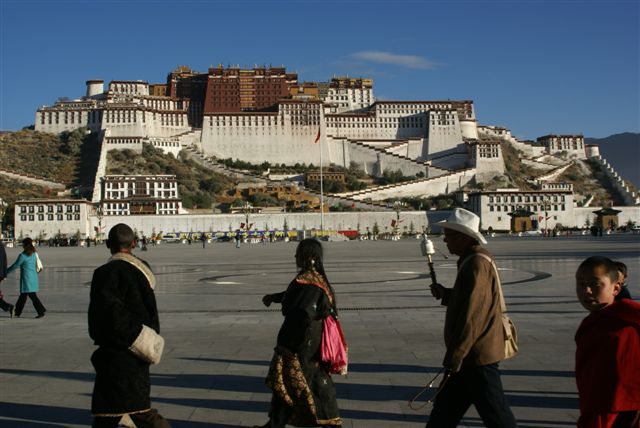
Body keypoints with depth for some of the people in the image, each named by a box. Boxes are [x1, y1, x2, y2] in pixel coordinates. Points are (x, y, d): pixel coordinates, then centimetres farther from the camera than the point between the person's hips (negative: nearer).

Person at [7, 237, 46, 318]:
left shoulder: (23, 255, -13)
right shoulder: (34, 254, 8)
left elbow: (15, 266, -7)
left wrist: (6, 272, 6)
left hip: (26, 278, -8)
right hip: (34, 277, 8)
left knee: (32, 295, -7)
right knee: (23, 295, 16)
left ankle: (41, 311, -12)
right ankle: (17, 312, 25)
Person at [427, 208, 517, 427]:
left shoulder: (477, 264, -20)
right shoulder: (471, 260, 12)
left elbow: (471, 317, -24)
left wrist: (453, 359, -21)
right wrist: (445, 294, 7)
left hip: (478, 356, -10)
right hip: (470, 356, 10)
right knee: (444, 409, 17)